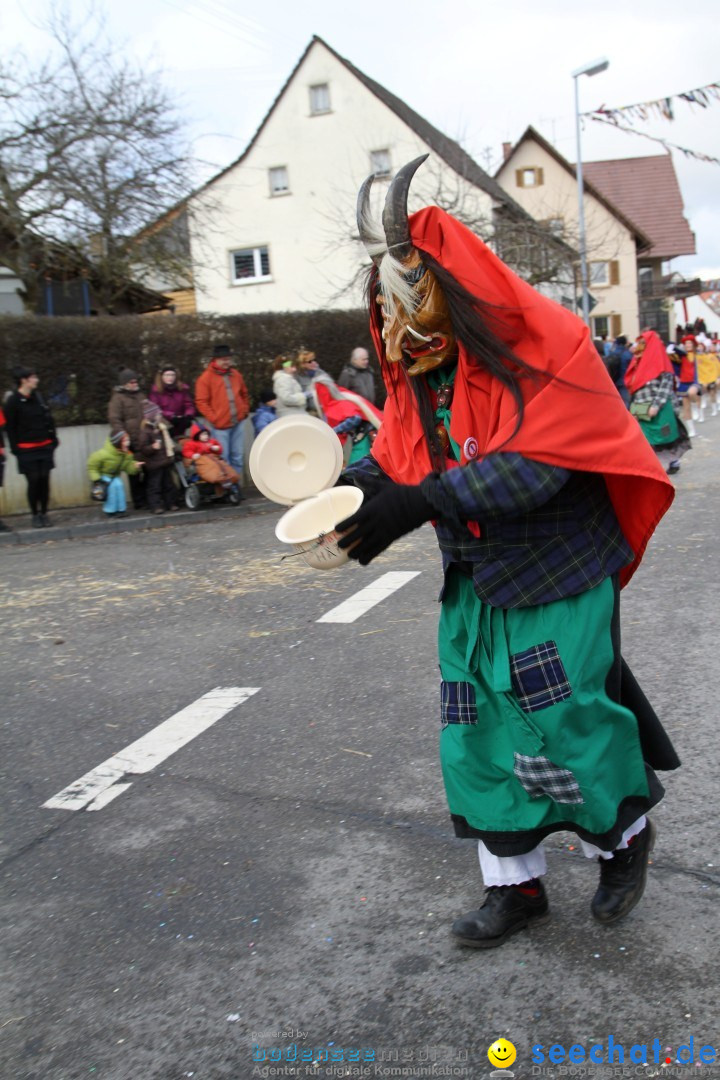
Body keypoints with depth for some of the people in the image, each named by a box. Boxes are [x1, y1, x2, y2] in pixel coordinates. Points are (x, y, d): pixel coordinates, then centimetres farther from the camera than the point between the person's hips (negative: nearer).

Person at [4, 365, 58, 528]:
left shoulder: (37, 396, 8)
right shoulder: (13, 401, -7)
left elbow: (48, 419, 13)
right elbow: (10, 427, -5)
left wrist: (53, 440, 8)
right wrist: (15, 449, -8)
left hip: (45, 446, 4)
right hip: (26, 450, -4)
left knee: (44, 480, 3)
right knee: (33, 481, -3)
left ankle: (44, 513, 14)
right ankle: (35, 515, 10)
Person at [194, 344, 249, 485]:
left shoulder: (236, 374, 10)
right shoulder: (206, 378, -7)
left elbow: (244, 394, 23)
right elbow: (201, 402, -9)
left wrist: (245, 410, 11)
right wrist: (213, 418, -14)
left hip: (237, 423, 5)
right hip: (220, 426, -5)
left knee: (237, 456, 11)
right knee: (223, 458, -1)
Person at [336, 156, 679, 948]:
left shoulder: (543, 344, -18)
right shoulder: (415, 369, 3)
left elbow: (533, 465, -27)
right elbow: (395, 457, 6)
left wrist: (419, 504, -34)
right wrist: (354, 489, -18)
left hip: (557, 578, -6)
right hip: (475, 583, 7)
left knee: (565, 724, -1)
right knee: (480, 738, 8)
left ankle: (626, 833, 31)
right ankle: (515, 885, 26)